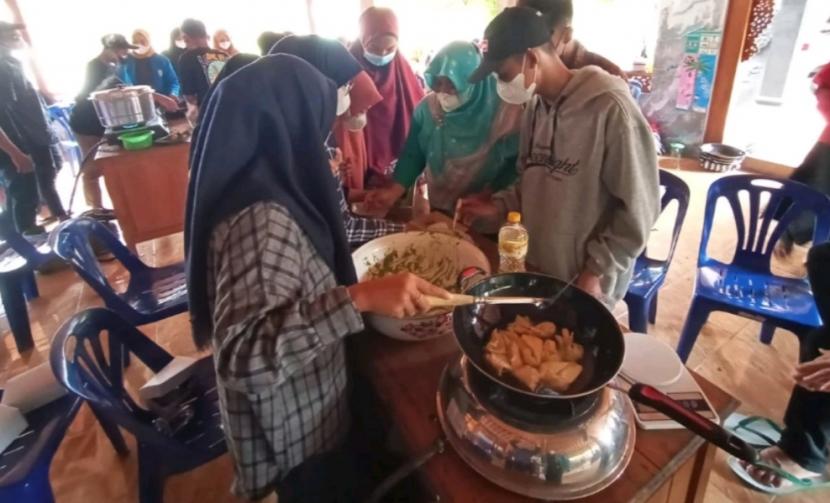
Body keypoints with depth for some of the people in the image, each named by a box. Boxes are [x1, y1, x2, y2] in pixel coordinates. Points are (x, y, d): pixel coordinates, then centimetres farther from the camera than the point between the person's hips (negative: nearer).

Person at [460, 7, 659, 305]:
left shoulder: (610, 108, -21)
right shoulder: (535, 105, 2)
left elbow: (638, 209, -16)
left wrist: (598, 271, -14)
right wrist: (500, 207, -3)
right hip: (535, 267, 7)